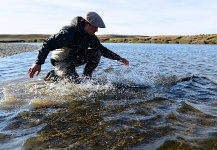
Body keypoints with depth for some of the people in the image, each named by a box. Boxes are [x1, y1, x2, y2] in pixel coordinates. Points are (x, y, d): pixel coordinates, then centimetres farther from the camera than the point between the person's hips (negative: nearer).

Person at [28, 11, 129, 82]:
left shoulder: (90, 36, -6)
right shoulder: (69, 33, -31)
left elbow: (102, 49, 5)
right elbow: (48, 44, -36)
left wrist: (119, 58, -1)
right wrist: (38, 63, -48)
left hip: (77, 58, 7)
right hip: (62, 62, -7)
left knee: (96, 53, -10)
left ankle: (86, 78, 1)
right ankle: (53, 76, 3)